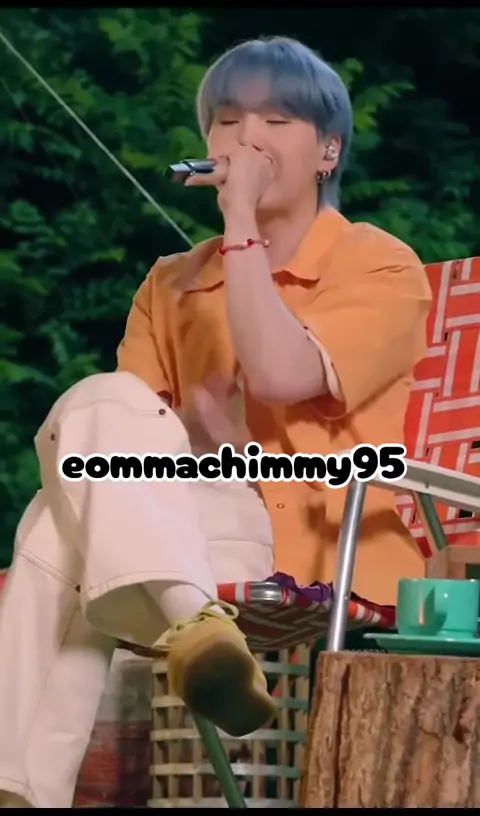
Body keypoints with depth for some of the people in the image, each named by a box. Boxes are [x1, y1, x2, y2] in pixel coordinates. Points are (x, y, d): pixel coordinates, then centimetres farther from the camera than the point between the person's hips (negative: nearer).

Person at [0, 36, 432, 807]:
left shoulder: (380, 266, 3)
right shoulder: (171, 284, 18)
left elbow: (280, 376, -17)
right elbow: (115, 432, 7)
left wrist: (241, 223, -10)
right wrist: (186, 428, -15)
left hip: (325, 554, -5)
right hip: (178, 536, 5)